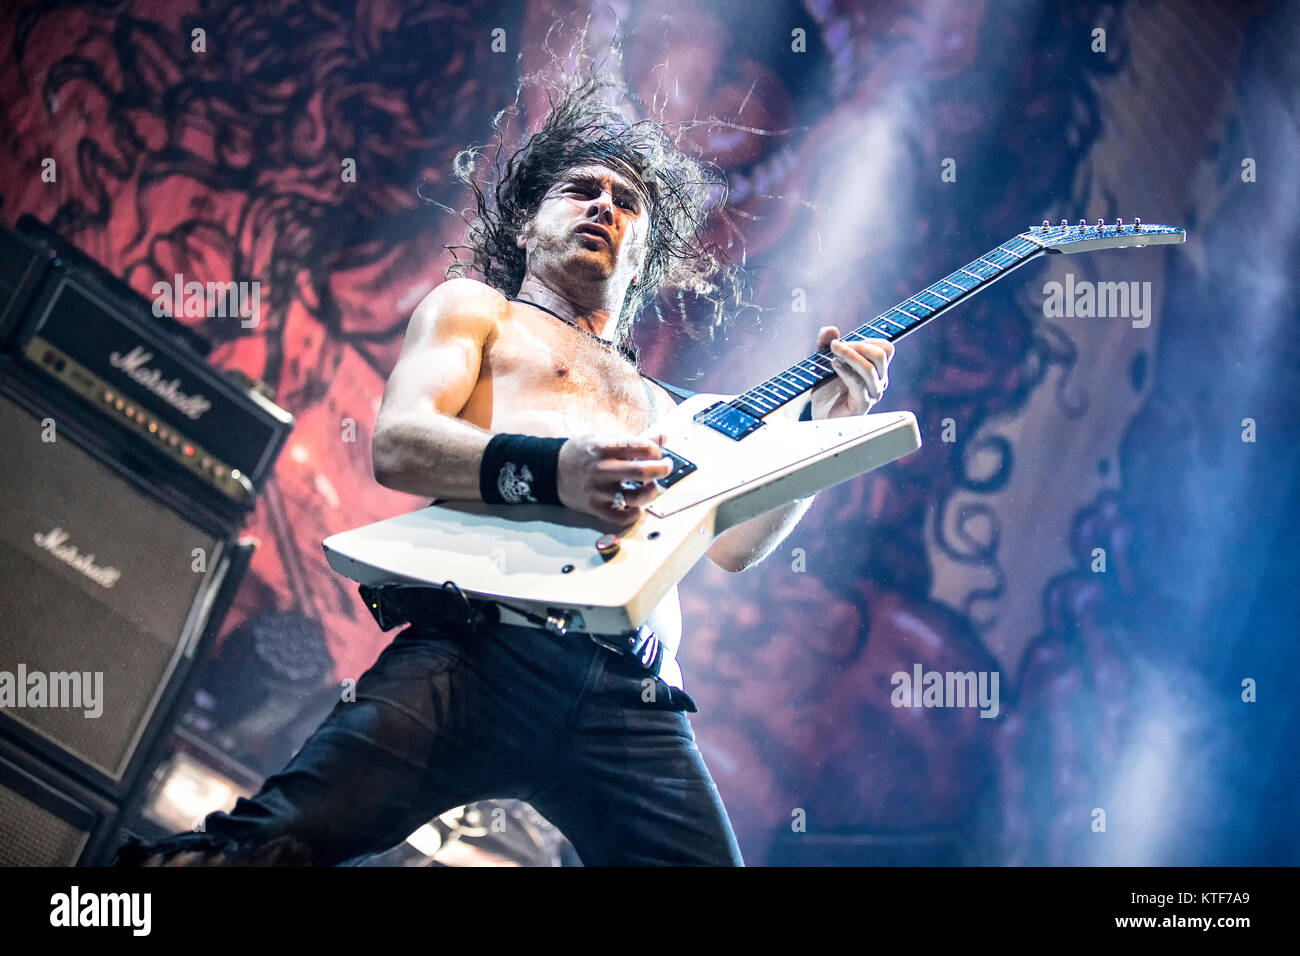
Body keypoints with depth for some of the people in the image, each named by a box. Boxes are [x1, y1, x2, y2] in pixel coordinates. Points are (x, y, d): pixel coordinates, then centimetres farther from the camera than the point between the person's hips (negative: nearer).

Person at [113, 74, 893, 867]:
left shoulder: (660, 406, 39)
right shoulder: (477, 309, 22)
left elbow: (731, 543, 27)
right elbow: (398, 445, 3)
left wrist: (826, 419, 16)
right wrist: (551, 470, -16)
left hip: (634, 704, 5)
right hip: (486, 651, -4)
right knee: (286, 839, -26)